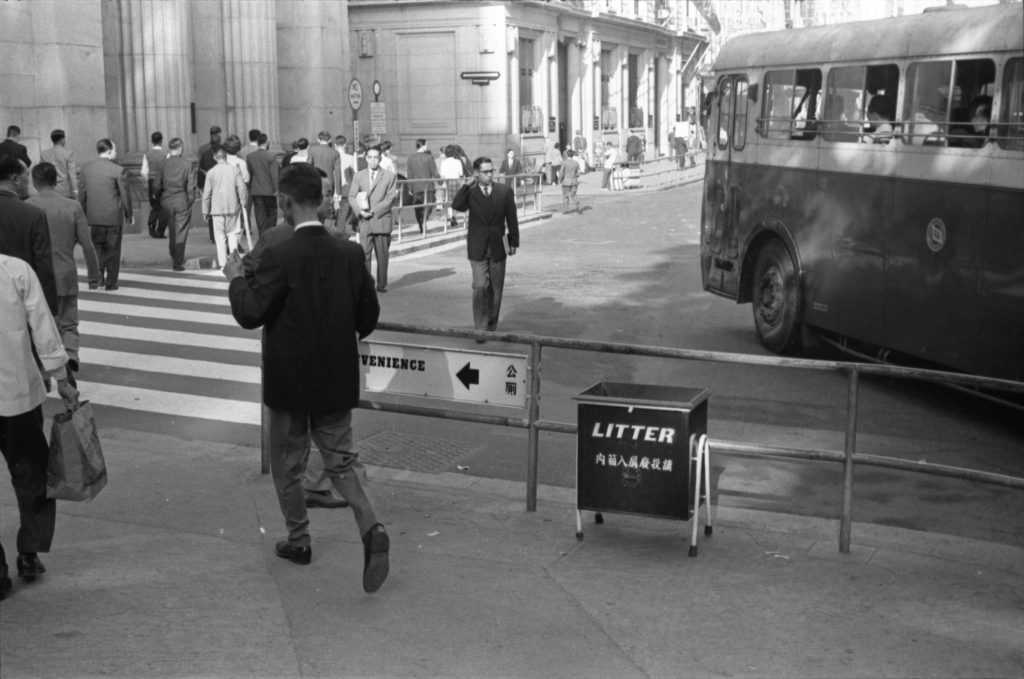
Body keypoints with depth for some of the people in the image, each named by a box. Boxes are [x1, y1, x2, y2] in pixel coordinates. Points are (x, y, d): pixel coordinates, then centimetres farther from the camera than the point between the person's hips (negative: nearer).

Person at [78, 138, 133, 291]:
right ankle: (111, 282, 12)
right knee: (112, 250, 7)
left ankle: (97, 272, 2)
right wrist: (129, 215, 6)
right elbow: (125, 195, -7)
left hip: (93, 216, 3)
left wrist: (83, 213, 18)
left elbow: (82, 192, 7)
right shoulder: (118, 170, -12)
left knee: (97, 246, 18)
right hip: (113, 216, -3)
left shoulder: (86, 168, 2)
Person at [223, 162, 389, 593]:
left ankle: (298, 540, 29)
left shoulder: (279, 258, -20)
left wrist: (236, 280, 0)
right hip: (338, 382, 4)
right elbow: (369, 317, 2)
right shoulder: (350, 254, -5)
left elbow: (250, 315, -17)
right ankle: (371, 528, -7)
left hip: (289, 383, -4)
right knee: (340, 461, 14)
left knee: (287, 466, 16)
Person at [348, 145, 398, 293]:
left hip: (382, 221, -1)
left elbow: (391, 198, -3)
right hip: (365, 221, 1)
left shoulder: (390, 176, 5)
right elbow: (352, 196, 8)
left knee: (382, 255, 4)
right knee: (364, 254, -5)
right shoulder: (359, 176, 13)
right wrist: (360, 211, -10)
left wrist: (374, 211, -11)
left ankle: (382, 284, 13)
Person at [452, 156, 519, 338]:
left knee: (495, 289, 10)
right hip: (477, 248, -2)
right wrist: (467, 185, -22)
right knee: (480, 286, -11)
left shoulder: (505, 191, 0)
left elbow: (511, 218, 5)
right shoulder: (470, 192, -3)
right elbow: (456, 206, -22)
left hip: (497, 247, 2)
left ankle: (491, 326, 25)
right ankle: (480, 328, -5)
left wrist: (513, 242, 5)